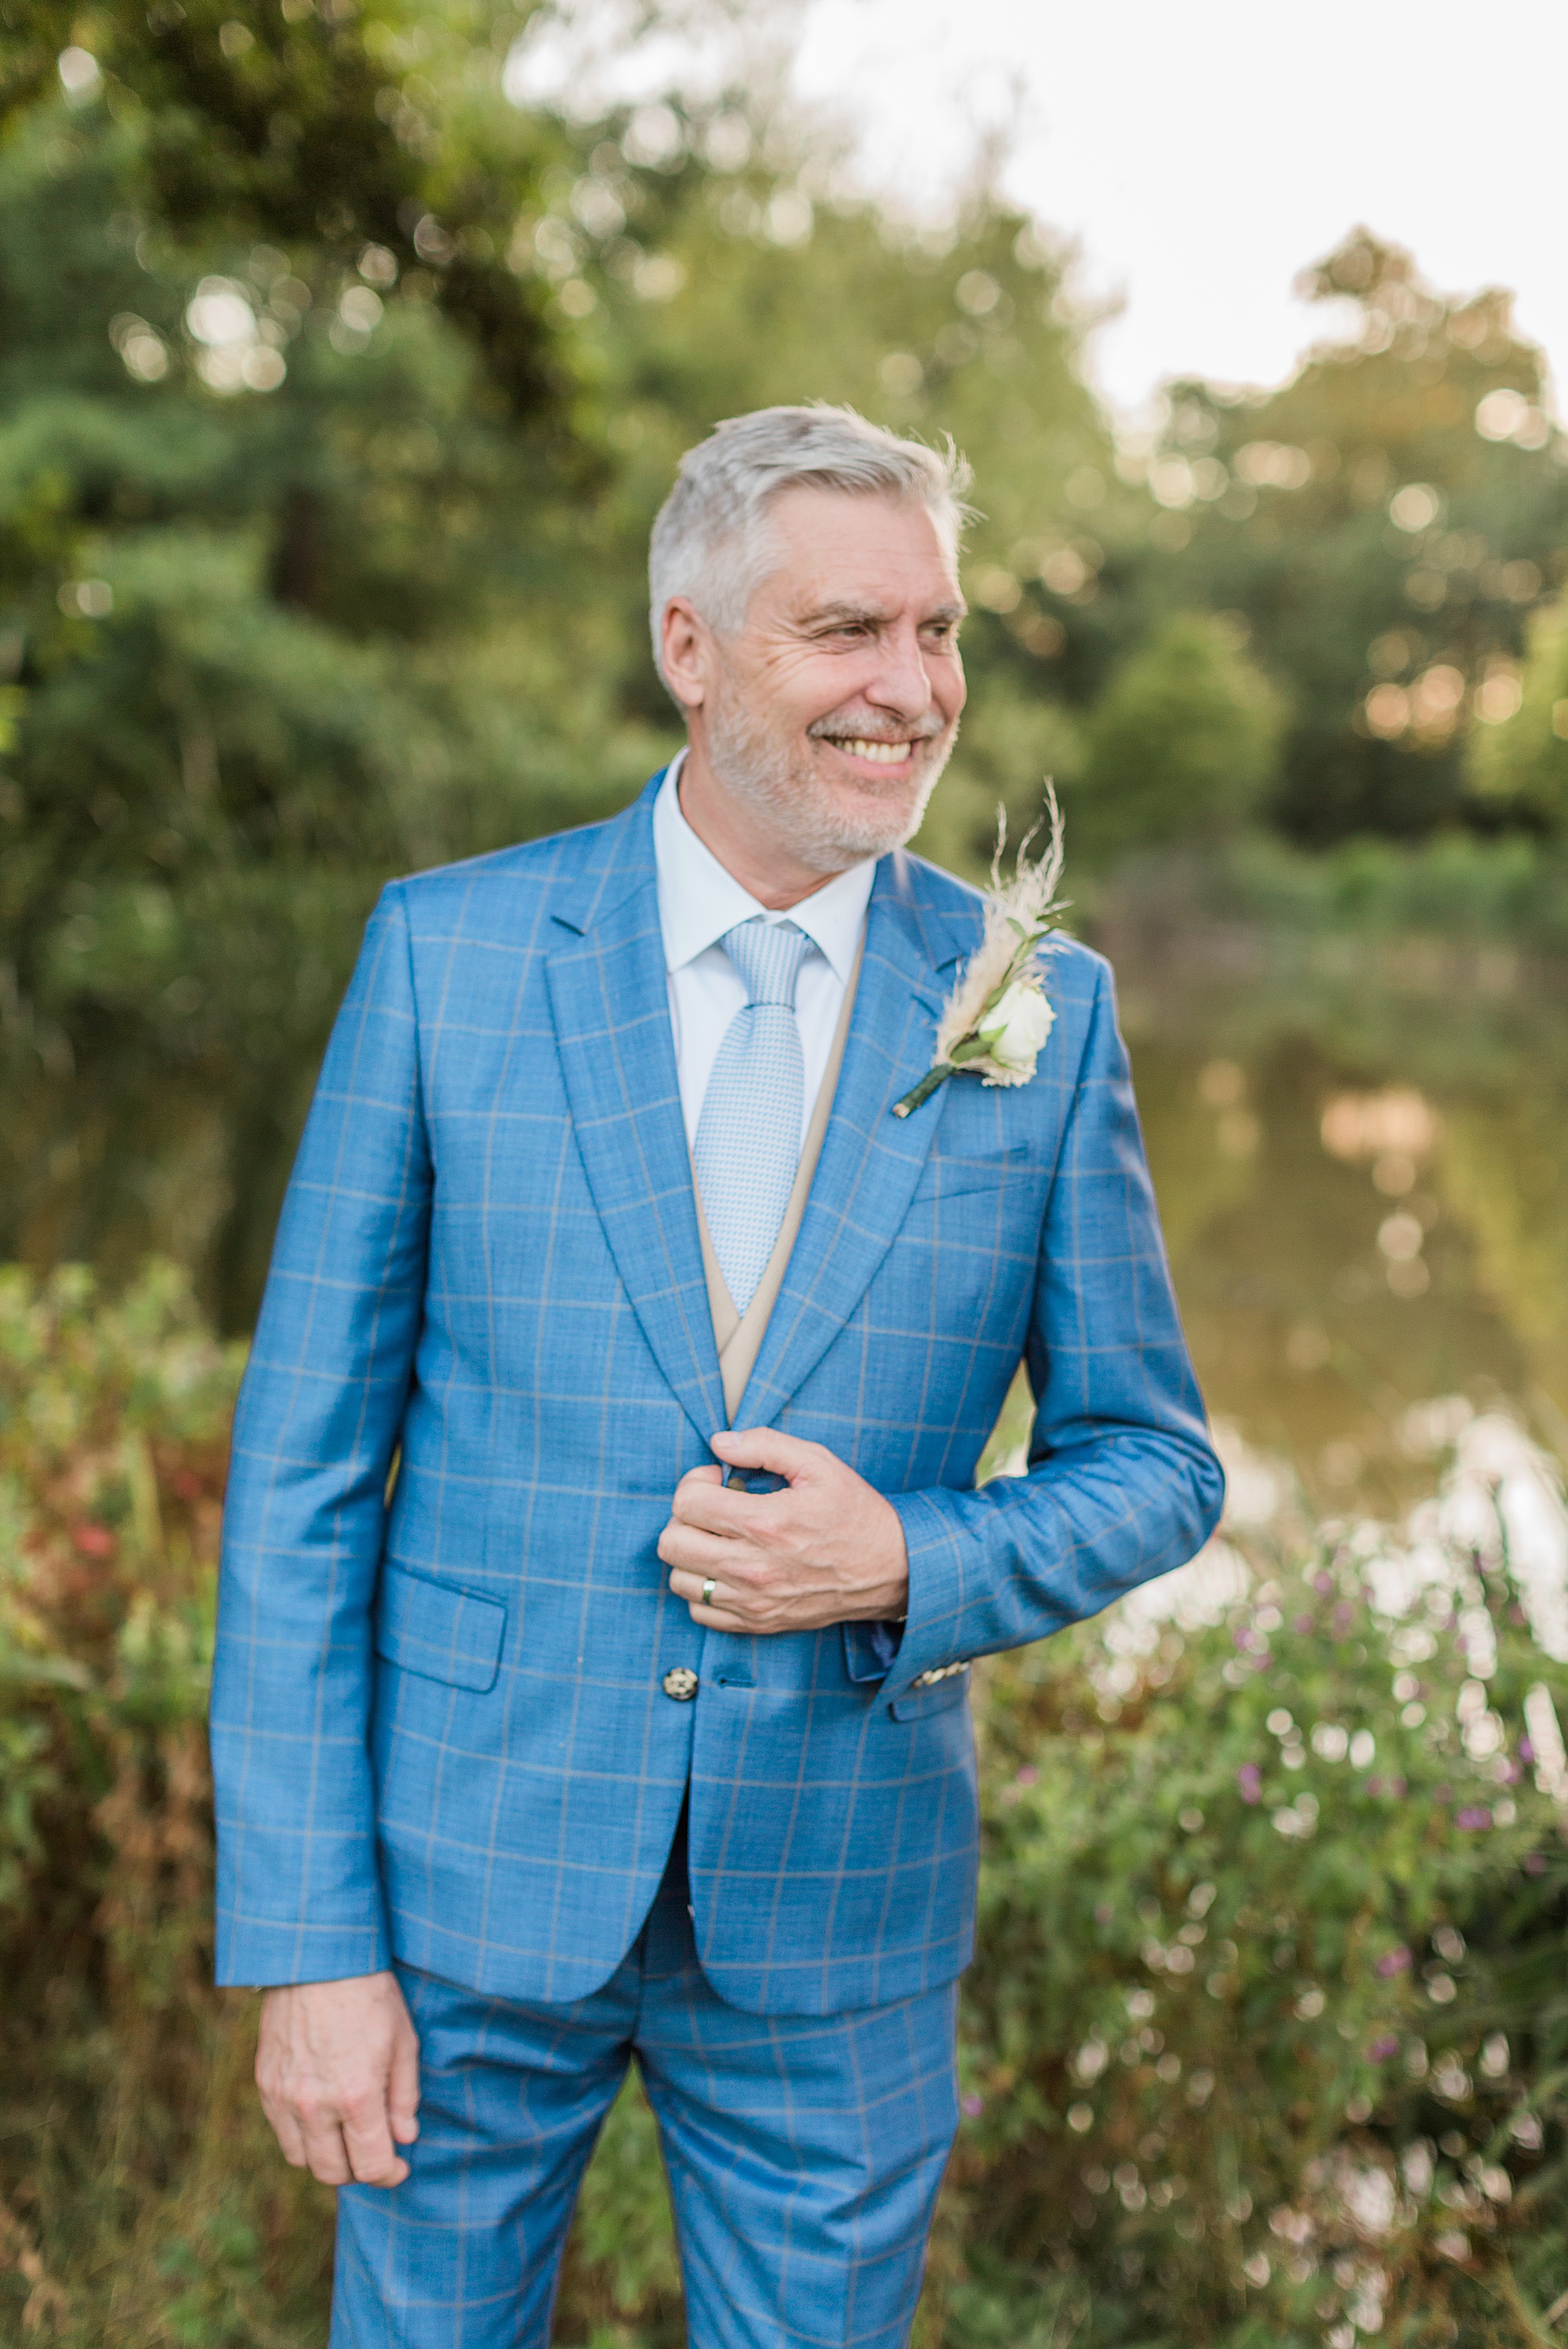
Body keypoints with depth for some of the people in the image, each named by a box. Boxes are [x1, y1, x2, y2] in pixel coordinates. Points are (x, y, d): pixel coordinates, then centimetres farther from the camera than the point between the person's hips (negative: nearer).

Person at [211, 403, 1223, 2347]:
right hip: (479, 1866, 0)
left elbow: (1150, 1461, 4)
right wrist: (306, 1940, -7)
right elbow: (303, 1465, -5)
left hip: (835, 1916, 1)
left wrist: (909, 1567, -16)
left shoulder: (1040, 1013, -4)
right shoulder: (448, 951, -7)